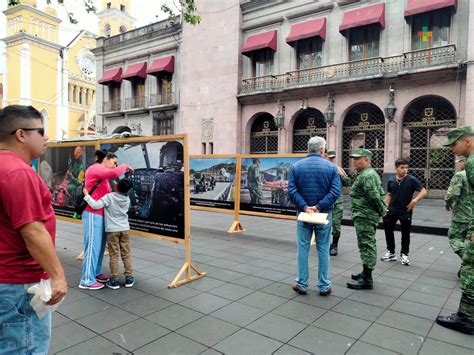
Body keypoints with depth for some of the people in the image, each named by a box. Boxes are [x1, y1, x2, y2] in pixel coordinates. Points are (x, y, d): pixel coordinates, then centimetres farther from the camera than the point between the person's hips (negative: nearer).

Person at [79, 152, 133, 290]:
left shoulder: (103, 175, 21)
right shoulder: (95, 169, -9)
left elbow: (107, 194, 13)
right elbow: (114, 173, -27)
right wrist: (124, 166, -9)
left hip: (100, 214, 9)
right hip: (92, 214, -9)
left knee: (100, 245, 11)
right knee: (93, 246, -7)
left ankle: (96, 273, 22)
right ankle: (87, 280, 0)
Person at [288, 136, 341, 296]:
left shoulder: (297, 166, 0)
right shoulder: (331, 167, -2)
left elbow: (292, 190, -9)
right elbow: (335, 191, -12)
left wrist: (305, 207, -14)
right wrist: (319, 207, -15)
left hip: (303, 213, 1)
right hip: (324, 214, 0)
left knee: (303, 249, 8)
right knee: (323, 250, 8)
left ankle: (302, 284, 15)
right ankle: (324, 286, 16)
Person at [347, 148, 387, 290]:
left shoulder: (366, 176, -17)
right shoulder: (371, 173, 18)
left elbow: (374, 196, -22)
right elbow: (381, 193, 20)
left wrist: (382, 210, -9)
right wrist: (382, 209, 12)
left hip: (364, 216, -11)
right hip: (368, 216, 11)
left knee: (366, 246, -6)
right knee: (368, 245, 17)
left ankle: (367, 280, -1)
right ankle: (366, 273, 30)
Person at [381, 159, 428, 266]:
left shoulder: (411, 179, -10)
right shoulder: (391, 180, 0)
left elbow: (424, 191, -11)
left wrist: (415, 200, -26)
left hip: (406, 211, -3)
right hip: (392, 210, 3)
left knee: (405, 233, 8)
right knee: (388, 230, 10)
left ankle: (404, 255, 24)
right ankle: (391, 253, 26)